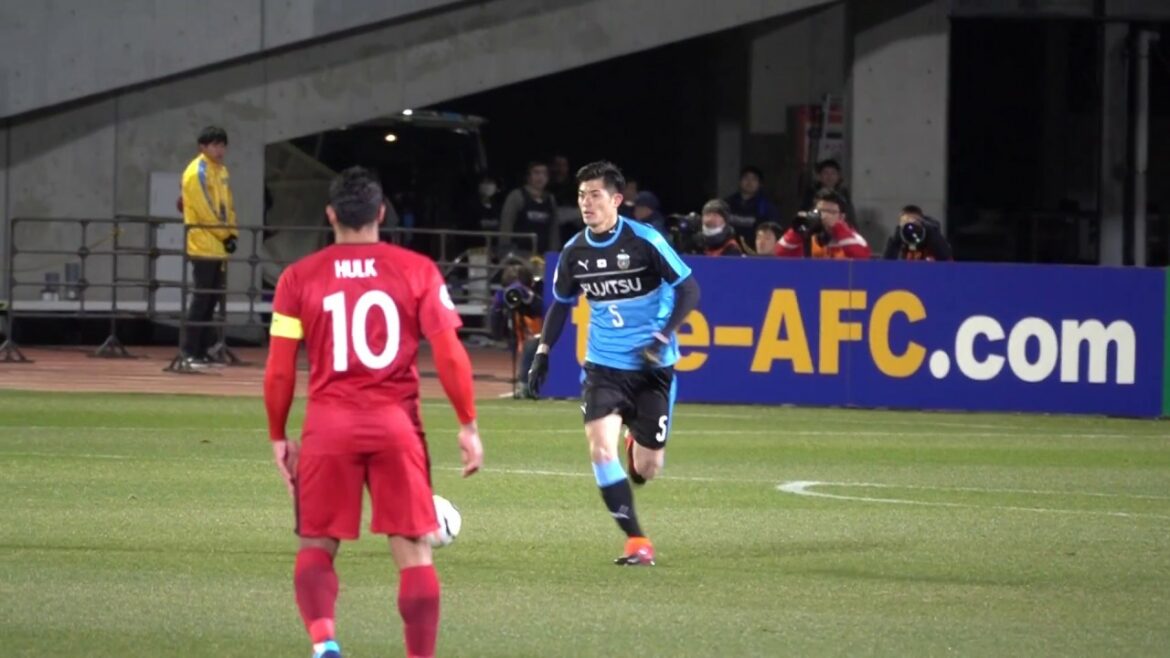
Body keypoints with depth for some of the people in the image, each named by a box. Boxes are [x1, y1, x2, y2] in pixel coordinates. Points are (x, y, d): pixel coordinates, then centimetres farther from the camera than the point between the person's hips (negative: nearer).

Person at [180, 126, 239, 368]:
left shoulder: (221, 170, 16)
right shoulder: (198, 172, -12)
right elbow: (204, 209, -16)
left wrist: (232, 233, 5)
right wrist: (224, 234, -11)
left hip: (219, 246, 9)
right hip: (203, 245, -9)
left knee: (213, 298, 9)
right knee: (201, 299, -8)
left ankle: (202, 351, 14)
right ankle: (189, 353, -5)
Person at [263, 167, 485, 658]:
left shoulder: (300, 278, 2)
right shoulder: (417, 271, 1)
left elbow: (279, 371, 2)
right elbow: (450, 355, -3)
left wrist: (278, 437, 13)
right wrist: (468, 426, 5)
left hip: (328, 426, 0)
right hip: (396, 424, 0)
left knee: (317, 546, 10)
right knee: (413, 551, 7)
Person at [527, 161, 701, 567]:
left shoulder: (644, 241, -13)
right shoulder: (574, 252, -1)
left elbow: (688, 290, -11)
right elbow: (561, 304, 16)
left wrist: (663, 337, -21)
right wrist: (543, 352, 8)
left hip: (653, 367, -3)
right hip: (604, 365, 3)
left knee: (646, 469, 1)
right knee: (600, 446, -20)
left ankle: (638, 444, 41)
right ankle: (636, 541, -12)